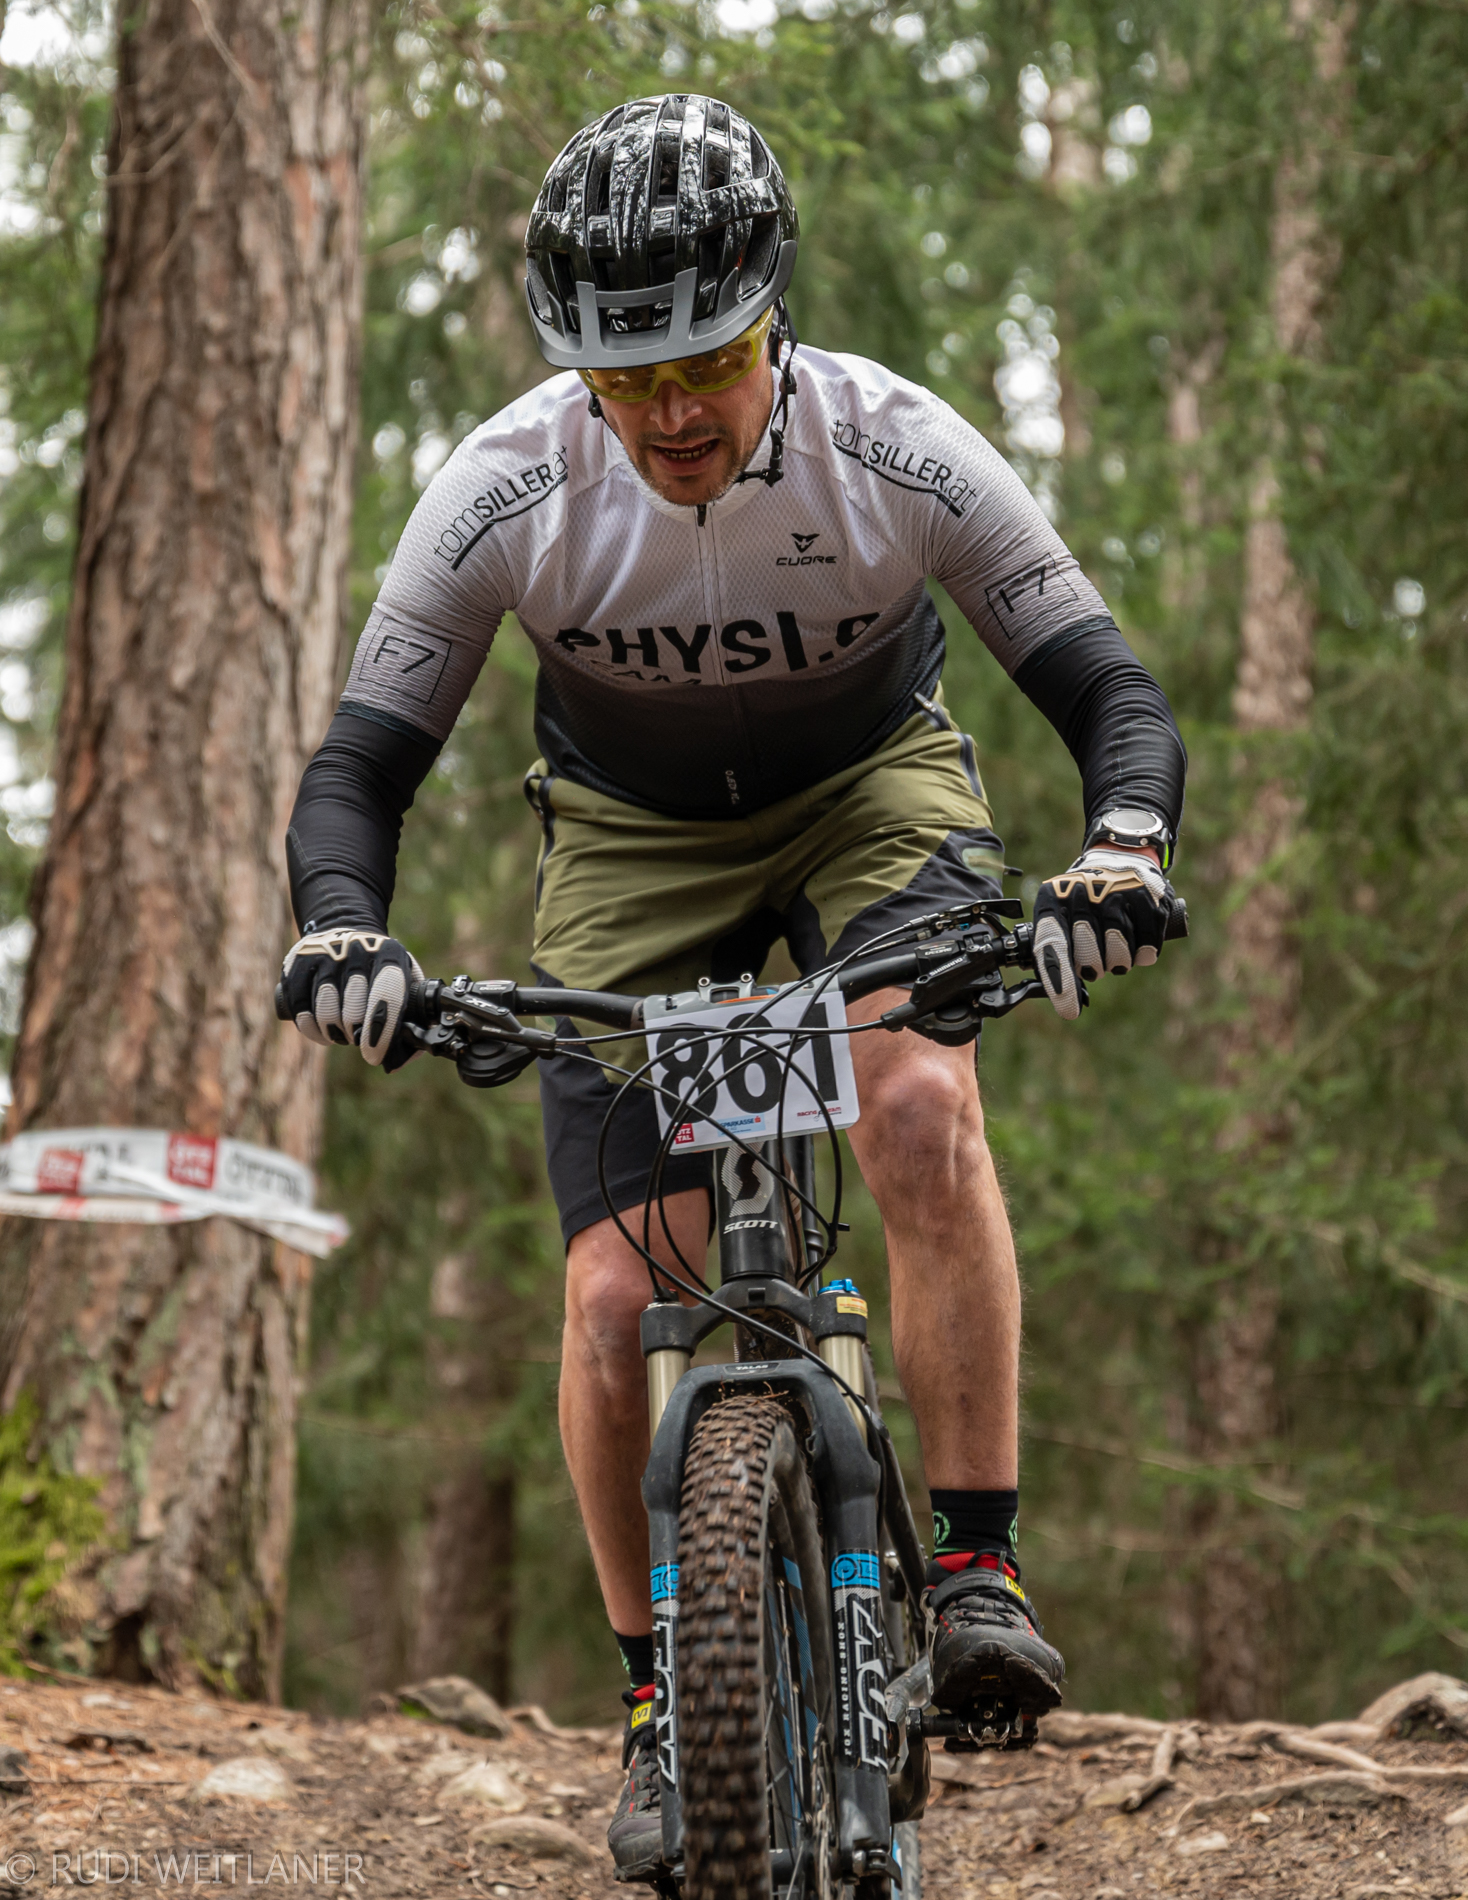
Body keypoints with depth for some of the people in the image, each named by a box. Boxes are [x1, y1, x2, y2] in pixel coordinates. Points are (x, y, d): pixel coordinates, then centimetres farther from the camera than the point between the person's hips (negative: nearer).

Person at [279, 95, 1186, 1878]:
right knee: (619, 1303, -11)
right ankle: (665, 1701, 9)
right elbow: (361, 760, -21)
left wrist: (1121, 847, -45)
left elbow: (1111, 689, -24)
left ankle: (976, 1572, -22)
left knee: (920, 1101, -33)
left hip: (871, 786, -1)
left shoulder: (893, 448, -27)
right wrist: (340, 928, -41)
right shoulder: (507, 489, -26)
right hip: (630, 838, 1)